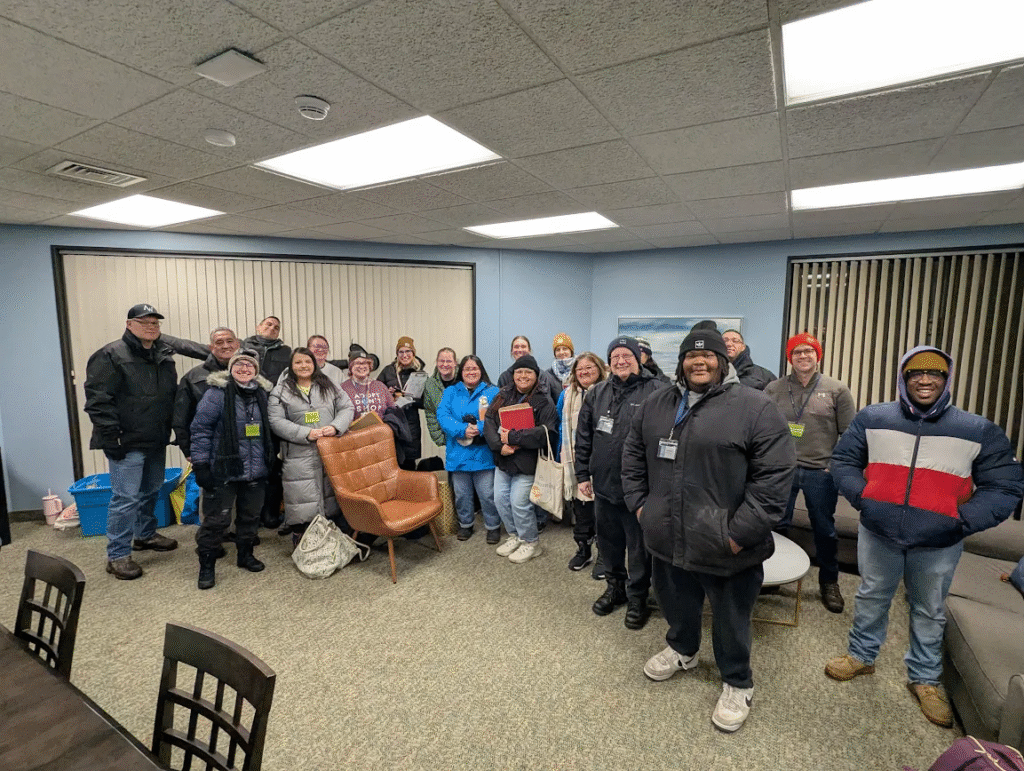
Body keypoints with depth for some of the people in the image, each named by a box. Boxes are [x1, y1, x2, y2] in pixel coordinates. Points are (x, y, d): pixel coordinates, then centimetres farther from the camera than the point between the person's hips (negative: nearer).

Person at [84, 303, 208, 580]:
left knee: (151, 491, 20)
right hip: (128, 442, -7)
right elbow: (97, 399, -16)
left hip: (157, 440, 7)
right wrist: (111, 437, -18)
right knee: (126, 497, -4)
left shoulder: (164, 349, 6)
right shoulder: (111, 355, -13)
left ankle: (145, 535, 38)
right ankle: (117, 555, 8)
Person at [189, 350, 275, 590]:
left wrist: (271, 459, 17)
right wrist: (200, 464, -12)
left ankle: (245, 554, 34)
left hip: (256, 472, 5)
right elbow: (201, 429, -9)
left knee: (251, 516, 16)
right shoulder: (217, 393, -8)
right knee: (216, 519, 2)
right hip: (223, 471, -5)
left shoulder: (262, 394, 8)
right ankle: (207, 566, 18)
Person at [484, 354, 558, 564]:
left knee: (519, 503, -4)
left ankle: (531, 543, 20)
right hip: (503, 459, 6)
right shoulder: (503, 395, 7)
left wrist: (512, 438, -22)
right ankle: (514, 536, 35)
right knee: (500, 499, 12)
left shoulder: (544, 401, -10)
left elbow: (546, 432, -22)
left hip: (526, 462, -6)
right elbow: (489, 421, 0)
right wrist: (499, 445, -17)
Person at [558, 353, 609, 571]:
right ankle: (583, 548, 30)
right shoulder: (567, 395, 9)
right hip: (575, 460, 4)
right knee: (579, 503, 13)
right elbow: (561, 426, 16)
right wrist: (561, 455, 13)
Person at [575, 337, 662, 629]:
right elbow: (583, 438, 10)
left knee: (639, 547, 10)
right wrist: (582, 474, 8)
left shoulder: (656, 392, -9)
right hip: (603, 484, 5)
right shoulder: (597, 394, 8)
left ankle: (637, 597, 31)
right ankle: (615, 587, 41)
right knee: (608, 541, 19)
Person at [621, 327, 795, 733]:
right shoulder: (657, 403, 4)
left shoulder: (754, 407, -12)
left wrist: (741, 532, -17)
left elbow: (775, 474, -16)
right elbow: (633, 455, 13)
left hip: (725, 548, -4)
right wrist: (638, 502, 7)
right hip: (669, 539, 5)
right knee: (676, 604, 26)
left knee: (730, 620, 16)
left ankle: (737, 683, 41)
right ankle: (682, 650, 54)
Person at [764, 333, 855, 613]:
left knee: (824, 530, 14)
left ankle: (829, 582, 34)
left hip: (821, 472, 0)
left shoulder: (837, 390, 0)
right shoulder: (774, 389, 3)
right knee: (776, 526, 10)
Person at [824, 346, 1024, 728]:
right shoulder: (872, 418, -6)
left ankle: (925, 678, 40)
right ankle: (861, 655, 39)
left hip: (939, 545, 0)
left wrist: (962, 519, -14)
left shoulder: (979, 431, -7)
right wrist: (862, 498, -10)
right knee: (871, 599, 18)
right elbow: (843, 461, 3)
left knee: (930, 611, 19)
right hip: (878, 535, 0)